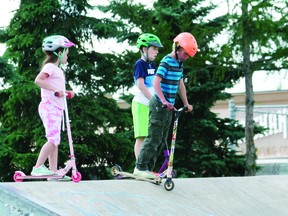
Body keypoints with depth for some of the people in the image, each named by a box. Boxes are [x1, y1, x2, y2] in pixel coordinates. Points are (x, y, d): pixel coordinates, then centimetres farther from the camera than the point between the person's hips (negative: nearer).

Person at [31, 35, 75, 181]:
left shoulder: (58, 70, 23)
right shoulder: (50, 67, -8)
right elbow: (38, 80, -23)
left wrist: (66, 93, 15)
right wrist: (55, 89, -28)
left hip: (56, 108, 10)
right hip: (49, 106, -10)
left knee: (55, 141, 7)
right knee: (53, 139, -18)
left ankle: (53, 171, 7)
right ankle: (38, 168, -18)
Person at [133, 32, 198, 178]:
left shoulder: (179, 64, 12)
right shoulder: (166, 62, -15)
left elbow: (180, 84, 23)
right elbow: (156, 82, -24)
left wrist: (186, 104, 24)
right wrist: (164, 101, -35)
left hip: (169, 107, 9)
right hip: (159, 105, -9)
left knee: (162, 140, 10)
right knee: (154, 138, -8)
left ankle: (148, 169, 15)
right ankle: (140, 167, -2)